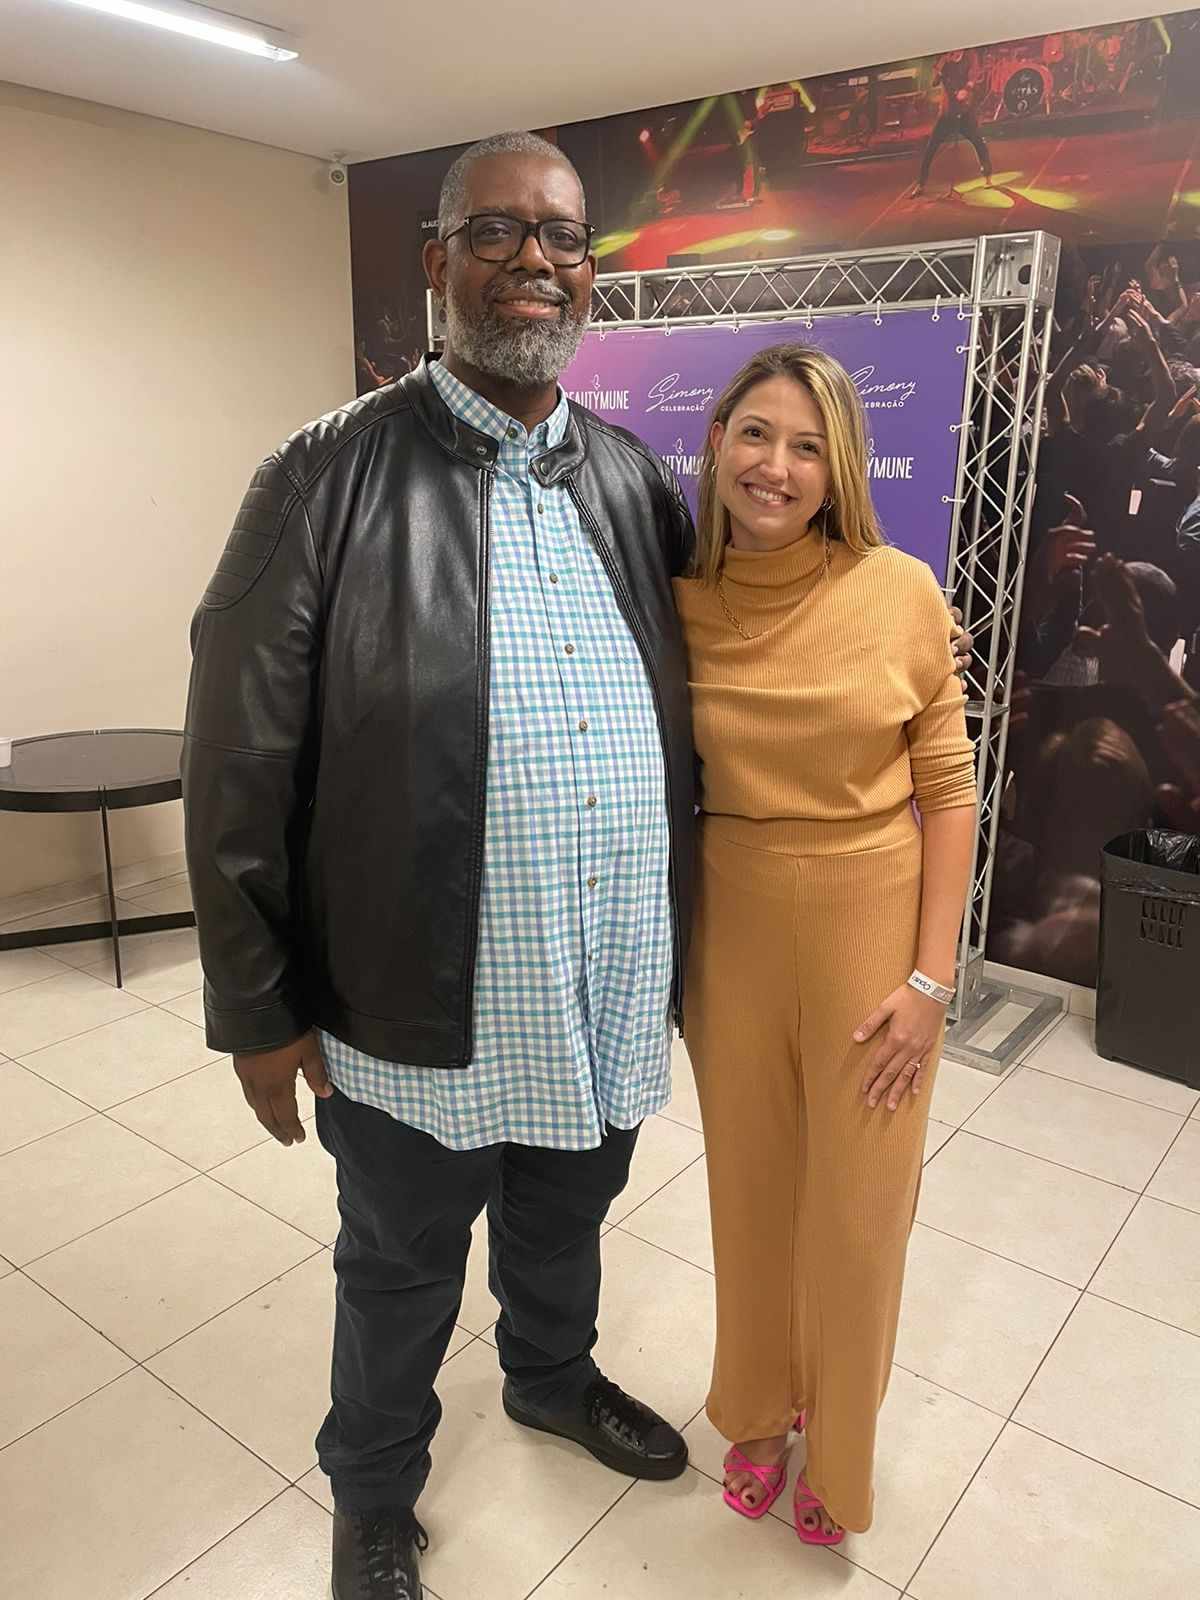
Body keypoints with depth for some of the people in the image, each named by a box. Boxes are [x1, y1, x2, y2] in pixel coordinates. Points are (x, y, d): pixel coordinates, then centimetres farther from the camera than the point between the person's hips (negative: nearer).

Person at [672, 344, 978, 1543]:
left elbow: (947, 790, -5)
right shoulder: (676, 601, -5)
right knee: (750, 1189, 19)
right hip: (733, 933, 2)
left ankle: (833, 1446, 43)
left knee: (855, 1206, 13)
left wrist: (930, 975, -8)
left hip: (871, 932, -1)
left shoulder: (898, 591, -10)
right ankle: (757, 1411, 47)